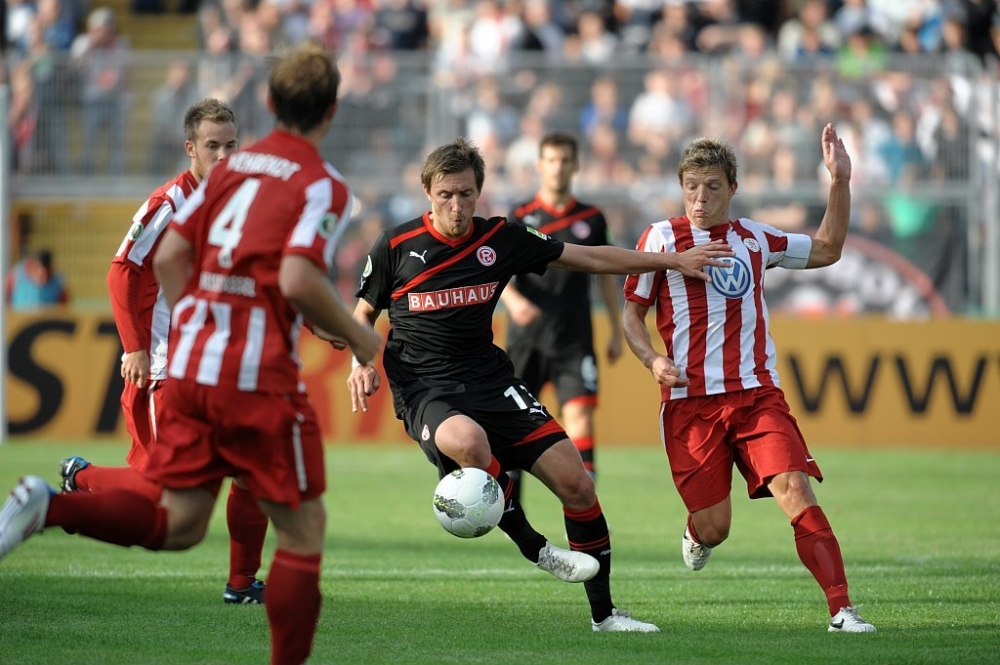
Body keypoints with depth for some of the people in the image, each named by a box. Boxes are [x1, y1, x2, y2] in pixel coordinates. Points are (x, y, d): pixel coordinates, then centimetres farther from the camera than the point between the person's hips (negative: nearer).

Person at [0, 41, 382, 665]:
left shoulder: (232, 165, 14)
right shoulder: (323, 185, -6)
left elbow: (169, 255, 12)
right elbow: (297, 281, -19)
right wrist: (357, 337, -5)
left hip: (189, 362, 6)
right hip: (260, 375, -6)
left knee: (178, 526, 11)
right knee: (304, 529, 6)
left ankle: (50, 507, -9)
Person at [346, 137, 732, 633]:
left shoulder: (501, 239, 3)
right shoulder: (396, 247, -3)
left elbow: (591, 258, 12)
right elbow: (364, 313, 13)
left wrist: (675, 260, 11)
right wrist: (361, 364, -8)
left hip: (491, 382, 4)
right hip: (425, 391, -4)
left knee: (577, 484, -7)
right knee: (469, 441, -40)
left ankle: (603, 612, 9)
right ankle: (532, 548, -16)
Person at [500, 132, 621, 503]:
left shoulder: (592, 219, 8)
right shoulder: (520, 217, 2)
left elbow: (606, 275, 16)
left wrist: (617, 331, 15)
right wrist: (513, 299, -26)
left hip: (575, 340, 1)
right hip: (527, 339, -1)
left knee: (580, 414, -13)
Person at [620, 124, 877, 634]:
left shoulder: (753, 239, 11)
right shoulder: (662, 238, 2)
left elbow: (826, 250, 24)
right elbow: (631, 311, 7)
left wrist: (840, 181, 13)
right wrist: (652, 359, -11)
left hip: (756, 394, 2)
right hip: (689, 400, -2)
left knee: (795, 492, -18)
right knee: (714, 527, -3)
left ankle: (842, 610, -19)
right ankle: (695, 533, 36)